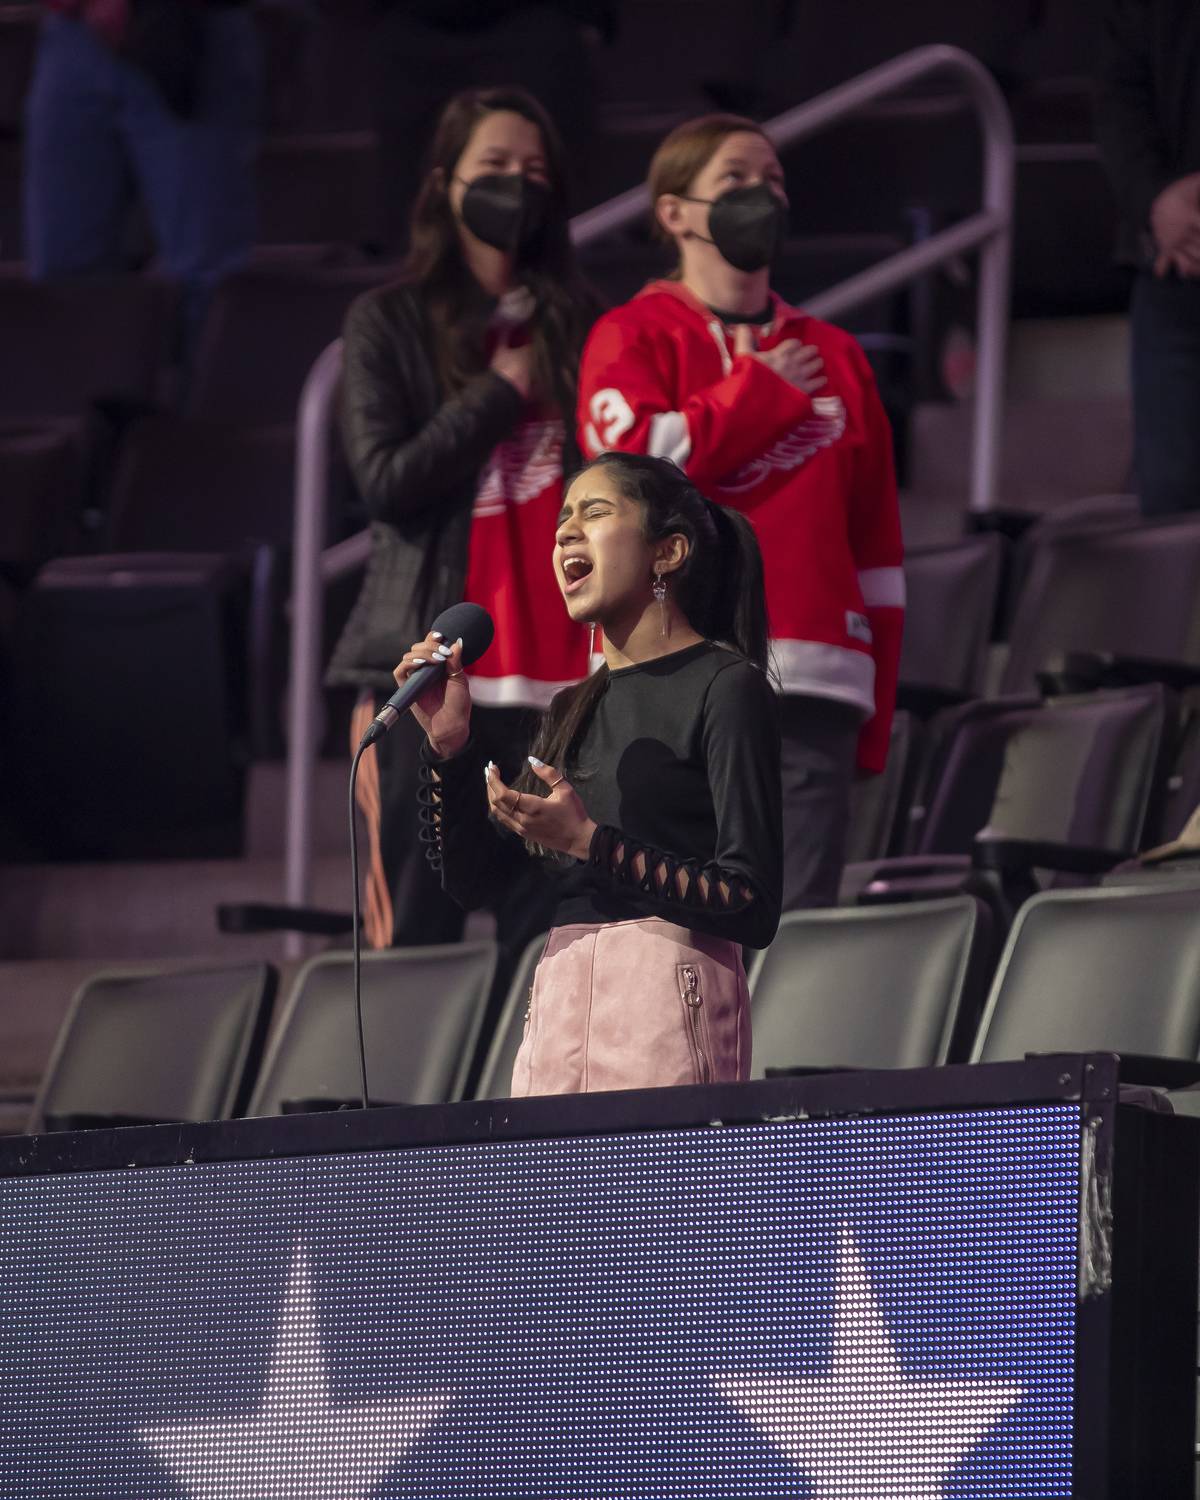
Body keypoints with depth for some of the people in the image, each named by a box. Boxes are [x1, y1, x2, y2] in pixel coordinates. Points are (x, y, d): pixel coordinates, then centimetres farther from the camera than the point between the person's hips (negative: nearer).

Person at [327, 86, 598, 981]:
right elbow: (384, 480, -6)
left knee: (547, 934, -2)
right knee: (419, 934, -5)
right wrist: (501, 395, -5)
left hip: (556, 662, 3)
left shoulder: (574, 325, 14)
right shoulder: (390, 322, 6)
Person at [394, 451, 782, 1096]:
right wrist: (449, 746, 5)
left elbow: (754, 909, -10)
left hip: (666, 994, -6)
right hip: (555, 1011, 6)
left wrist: (590, 844, -14)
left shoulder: (725, 687, -1)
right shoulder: (572, 713, 21)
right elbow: (472, 881, 18)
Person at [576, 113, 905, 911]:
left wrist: (874, 719, 11)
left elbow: (875, 539, 18)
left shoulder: (834, 357, 20)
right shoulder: (634, 337, 9)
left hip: (811, 690, 4)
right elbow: (631, 457, -12)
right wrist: (762, 393, 1)